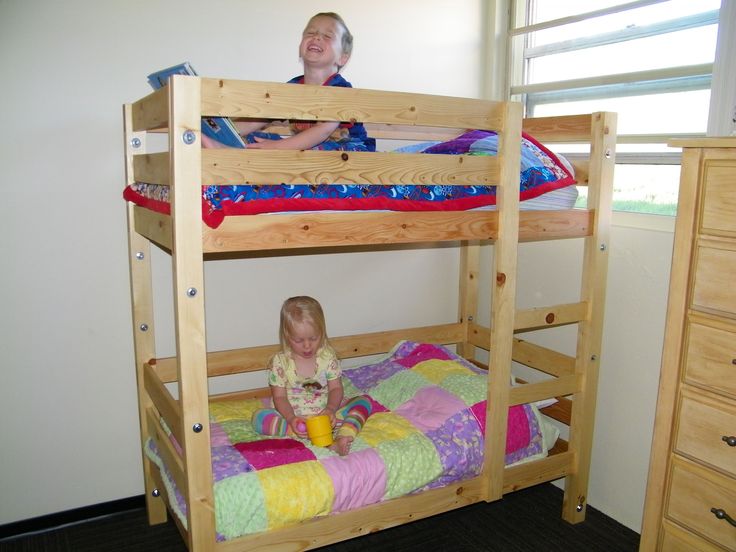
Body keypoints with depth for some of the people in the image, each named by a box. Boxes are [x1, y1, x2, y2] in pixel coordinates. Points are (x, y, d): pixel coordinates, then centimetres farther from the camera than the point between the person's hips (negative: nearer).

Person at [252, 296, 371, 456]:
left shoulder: (328, 356, -3)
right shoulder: (280, 362, -7)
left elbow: (336, 388, -1)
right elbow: (280, 397, -6)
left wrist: (330, 409, -23)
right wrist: (291, 418, -26)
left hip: (325, 412, 2)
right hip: (294, 416, -1)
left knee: (364, 401, -17)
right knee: (258, 417, -27)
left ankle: (343, 437, -42)